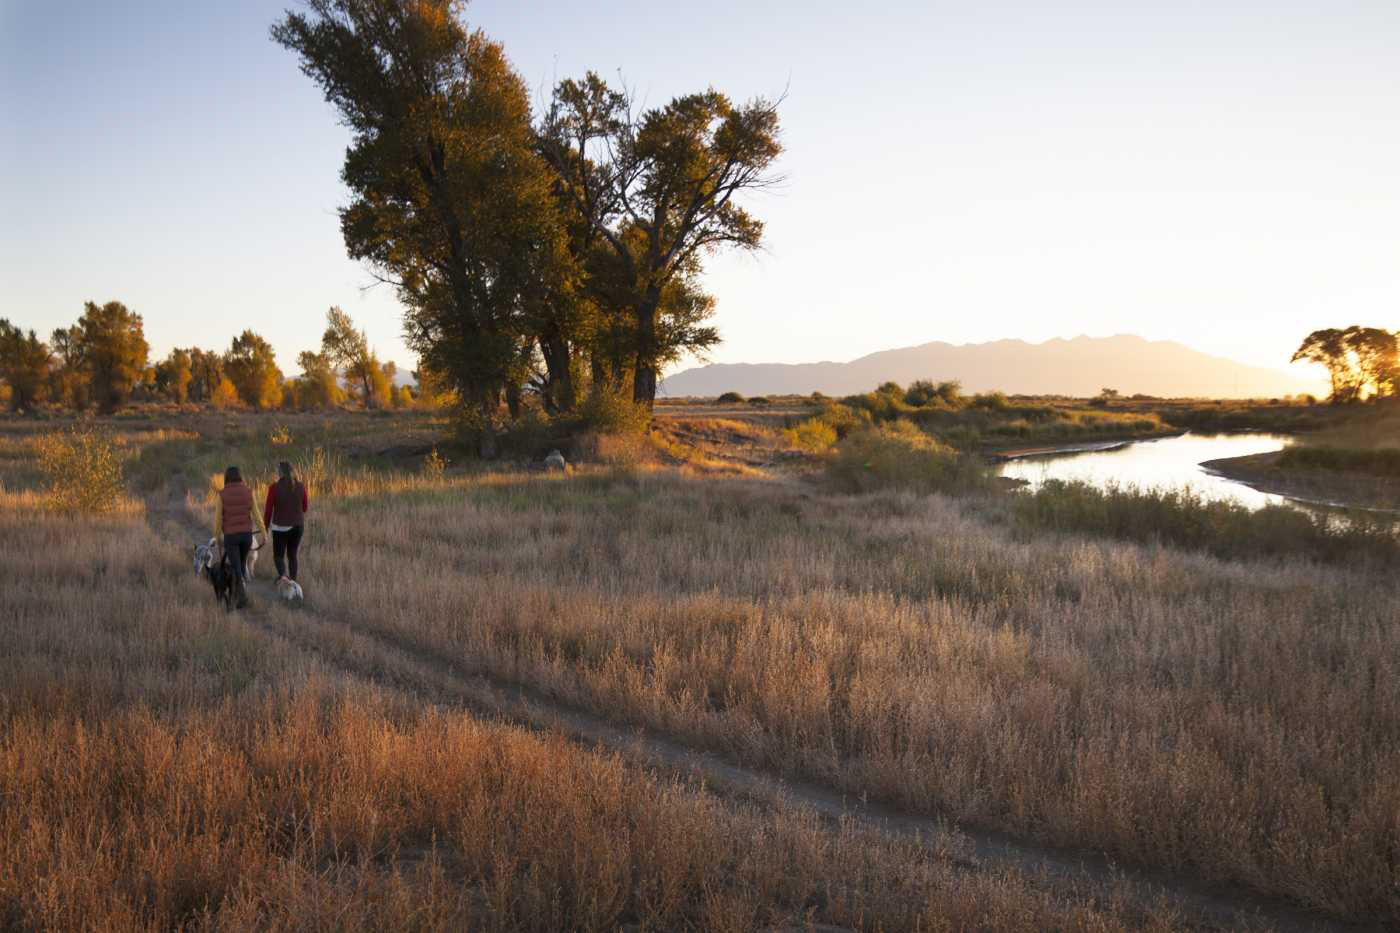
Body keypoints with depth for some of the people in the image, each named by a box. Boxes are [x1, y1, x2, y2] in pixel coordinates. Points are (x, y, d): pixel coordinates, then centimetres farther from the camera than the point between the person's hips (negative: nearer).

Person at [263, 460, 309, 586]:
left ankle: (284, 575, -20)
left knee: (278, 556, 10)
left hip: (281, 527, -3)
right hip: (297, 526, 3)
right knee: (292, 555, 20)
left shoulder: (274, 488, -13)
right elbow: (305, 507, 4)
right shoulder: (301, 486, -5)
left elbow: (268, 510, -8)